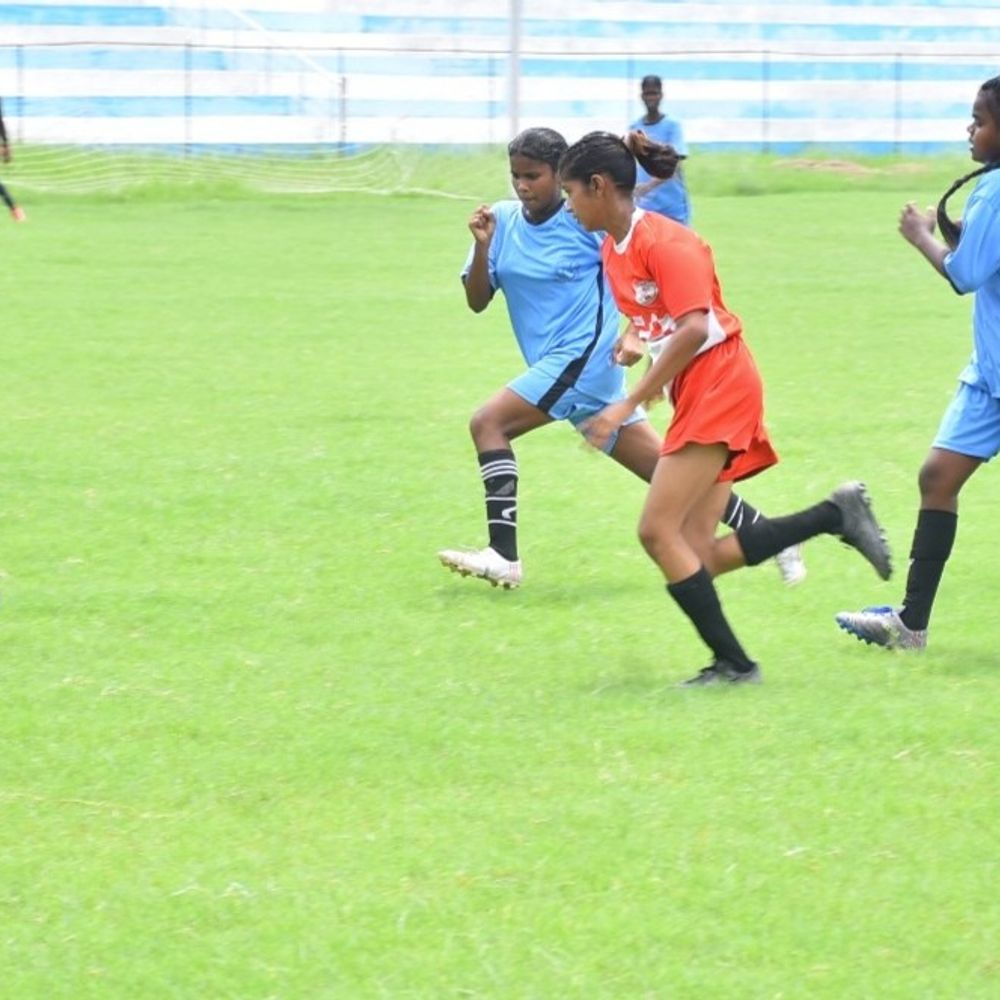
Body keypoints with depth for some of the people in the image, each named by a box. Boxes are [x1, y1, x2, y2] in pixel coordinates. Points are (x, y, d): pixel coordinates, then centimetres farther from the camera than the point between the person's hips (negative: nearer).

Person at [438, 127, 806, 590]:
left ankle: (503, 555, -22)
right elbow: (477, 301, 5)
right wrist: (483, 246, -10)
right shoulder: (502, 221, 7)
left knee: (488, 423, -18)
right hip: (558, 365, 7)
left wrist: (635, 334, -16)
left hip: (585, 357, -7)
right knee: (666, 471, 10)